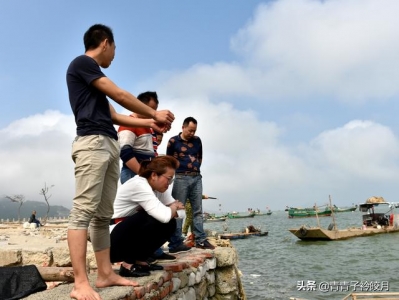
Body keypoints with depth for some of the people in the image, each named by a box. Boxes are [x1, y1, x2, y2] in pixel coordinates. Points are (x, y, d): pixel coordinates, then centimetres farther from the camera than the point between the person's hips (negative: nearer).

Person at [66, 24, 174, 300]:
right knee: (84, 210, -15)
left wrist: (150, 123, 22)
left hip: (110, 145, 10)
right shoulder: (82, 63, 0)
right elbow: (120, 95, -5)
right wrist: (156, 113, 4)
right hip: (92, 143, -10)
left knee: (104, 215, 5)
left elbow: (113, 115, 25)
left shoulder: (93, 73, 27)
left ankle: (106, 274, 7)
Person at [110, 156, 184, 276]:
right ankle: (128, 263, -14)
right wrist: (173, 208, -12)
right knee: (158, 219, -26)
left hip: (128, 235, 9)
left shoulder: (157, 186, 2)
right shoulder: (139, 185, -24)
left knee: (170, 224, -3)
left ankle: (139, 260, 5)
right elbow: (164, 216, -33)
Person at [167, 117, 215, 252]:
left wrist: (196, 168, 9)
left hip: (197, 178, 5)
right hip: (181, 178, -5)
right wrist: (180, 167, 1)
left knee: (198, 210, 7)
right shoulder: (173, 141, -2)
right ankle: (175, 243, -4)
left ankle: (201, 240, 11)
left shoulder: (197, 140, 12)